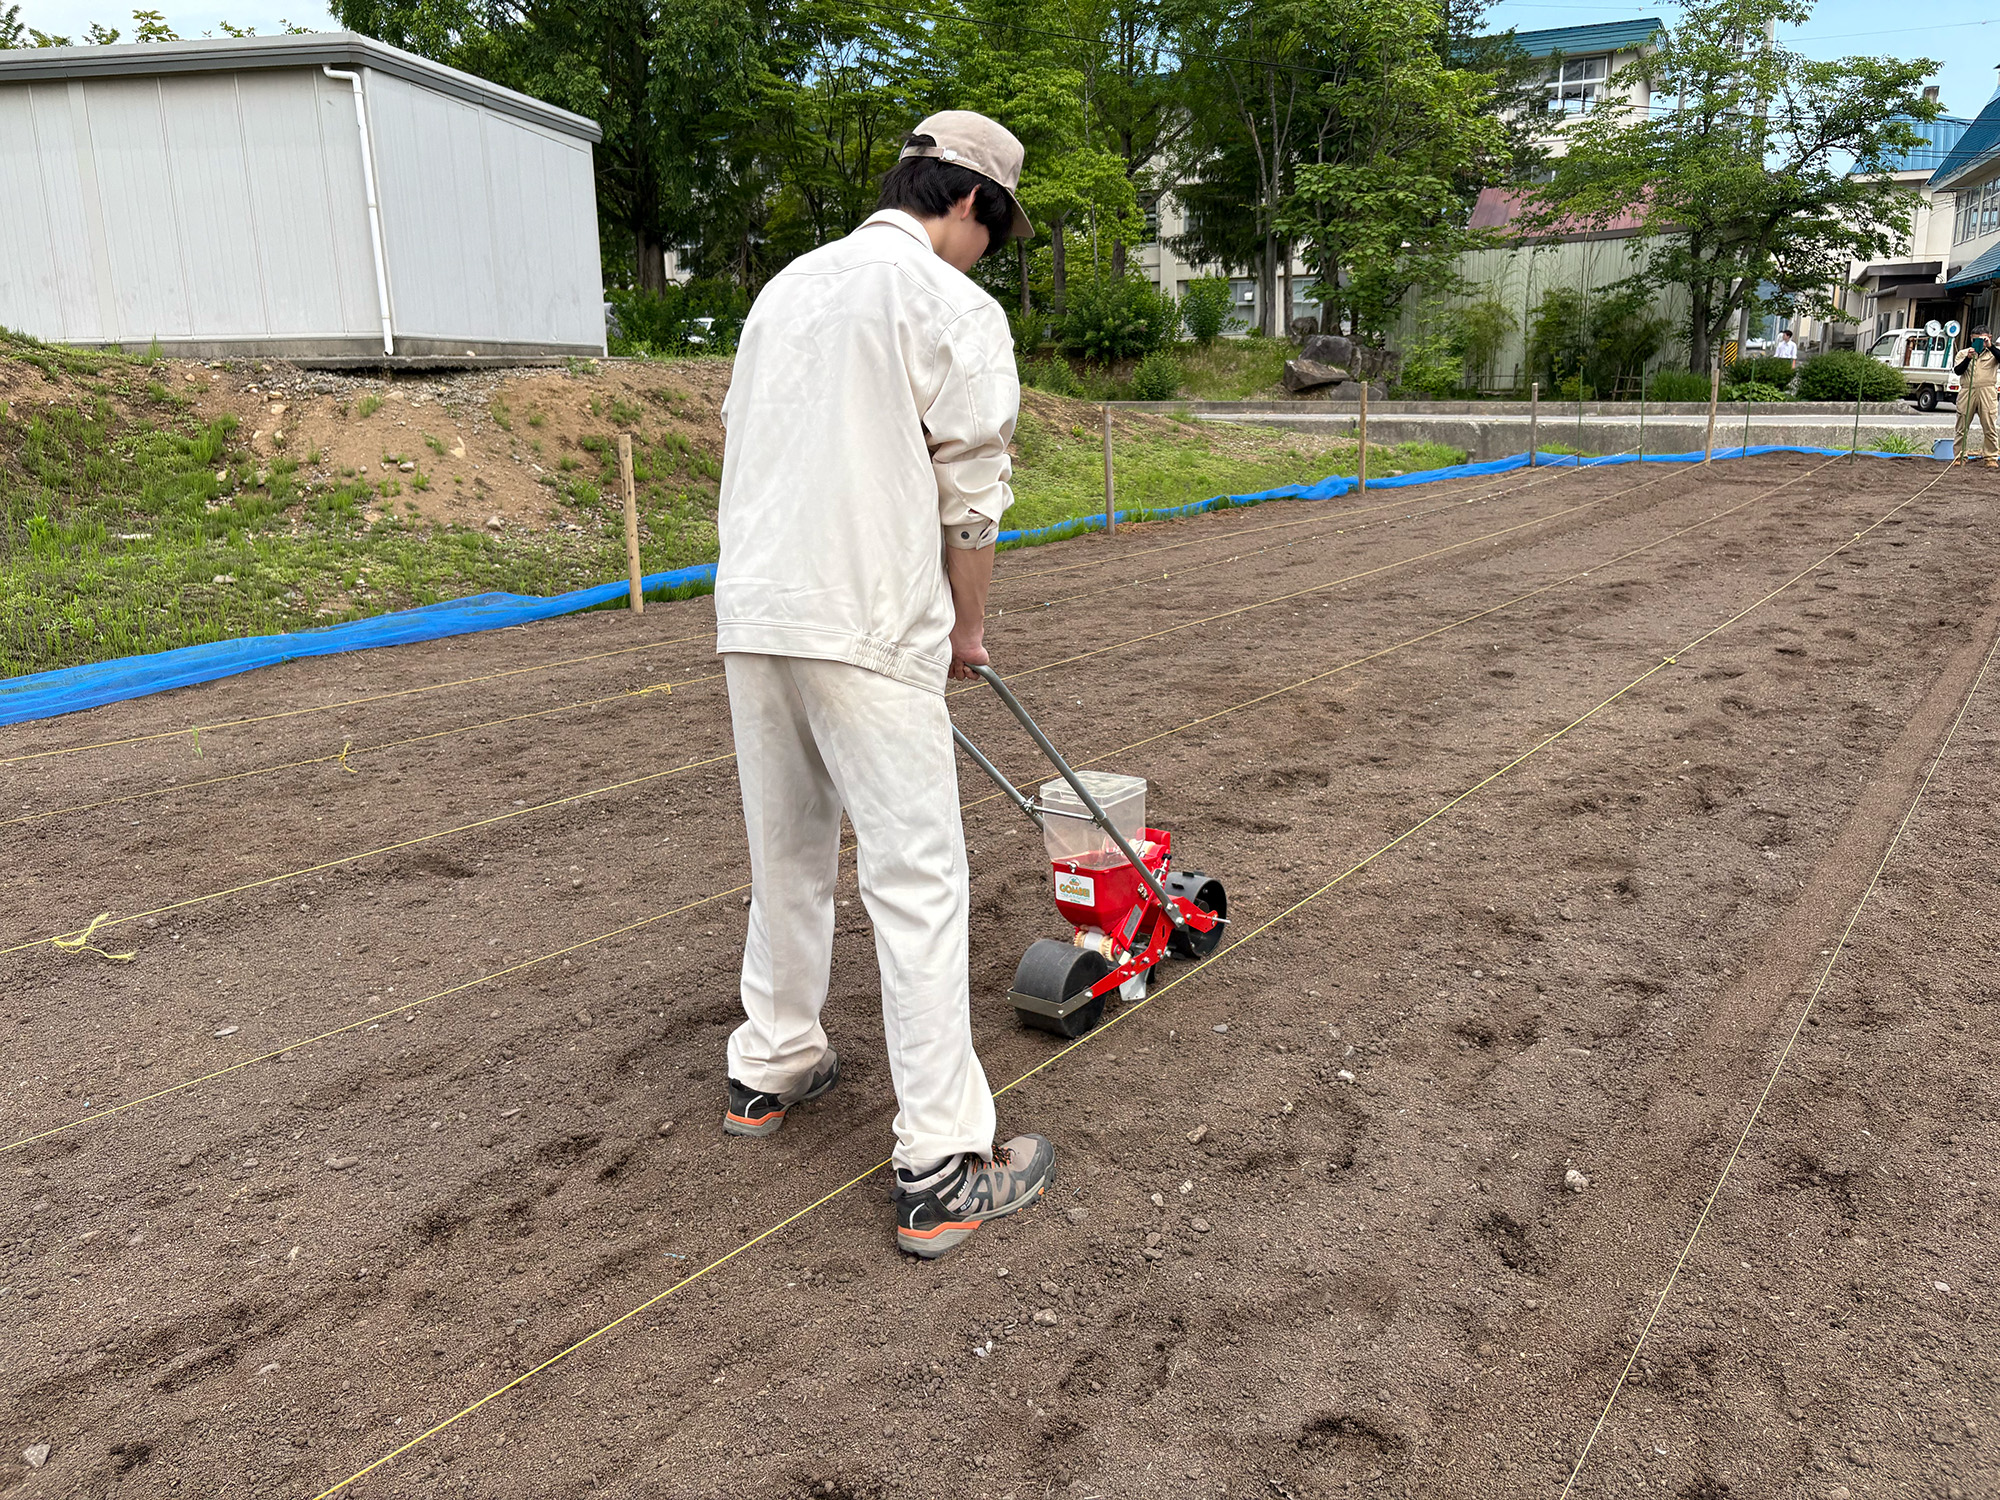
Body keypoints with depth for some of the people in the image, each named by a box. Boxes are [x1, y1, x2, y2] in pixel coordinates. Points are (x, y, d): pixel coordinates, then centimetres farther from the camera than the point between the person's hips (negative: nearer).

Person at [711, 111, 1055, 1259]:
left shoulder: (789, 285, 18)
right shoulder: (954, 306, -4)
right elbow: (971, 496, -6)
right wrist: (969, 624, 9)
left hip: (752, 613, 8)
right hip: (867, 627, -7)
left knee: (787, 855, 20)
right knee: (917, 880, -4)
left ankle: (773, 1067, 35)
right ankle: (942, 1169, 0)